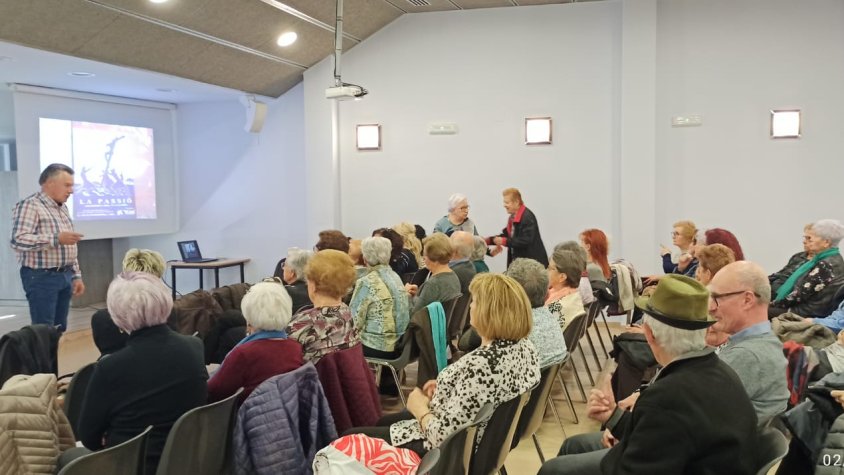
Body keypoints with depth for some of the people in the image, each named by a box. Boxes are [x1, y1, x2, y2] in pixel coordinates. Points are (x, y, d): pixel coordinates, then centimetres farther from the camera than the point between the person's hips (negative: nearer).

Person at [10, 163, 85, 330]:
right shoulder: (29, 205, -11)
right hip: (41, 277, -8)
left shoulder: (62, 207, 16)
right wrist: (57, 238, -27)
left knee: (60, 330, 9)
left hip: (65, 276, 8)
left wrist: (76, 276, 16)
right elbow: (18, 240, -24)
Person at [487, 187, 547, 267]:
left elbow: (526, 240, -26)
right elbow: (507, 234, 15)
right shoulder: (512, 217, 9)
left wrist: (504, 241, -25)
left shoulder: (528, 217, -19)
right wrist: (488, 240, 4)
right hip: (518, 261, 9)